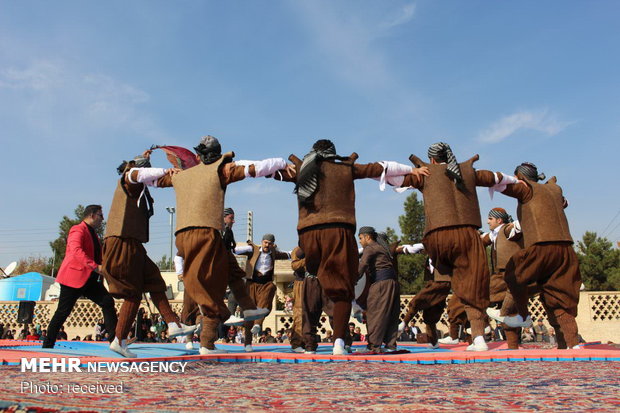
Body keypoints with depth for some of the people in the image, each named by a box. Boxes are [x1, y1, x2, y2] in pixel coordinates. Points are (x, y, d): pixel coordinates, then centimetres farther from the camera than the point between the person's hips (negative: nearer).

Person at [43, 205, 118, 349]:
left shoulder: (93, 234, 21)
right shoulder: (78, 230, -10)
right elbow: (76, 250, -28)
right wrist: (95, 267, -36)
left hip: (89, 279, 8)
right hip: (74, 278, -8)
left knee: (108, 301, -9)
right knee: (62, 312, -1)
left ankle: (114, 338, -13)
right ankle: (47, 345, 12)